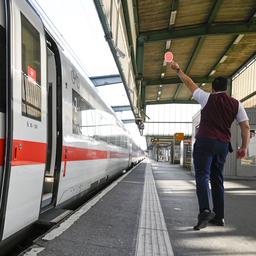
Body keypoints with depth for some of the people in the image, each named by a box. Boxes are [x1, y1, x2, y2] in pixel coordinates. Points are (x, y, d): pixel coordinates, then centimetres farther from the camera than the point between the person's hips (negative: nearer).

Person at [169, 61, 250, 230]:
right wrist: (244, 147, 11)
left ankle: (205, 210, -27)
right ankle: (219, 216, 18)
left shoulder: (207, 98, 2)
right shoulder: (236, 104, 11)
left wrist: (178, 69, 25)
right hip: (223, 144, 5)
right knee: (217, 179, 13)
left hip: (205, 141, -4)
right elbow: (246, 127, 5)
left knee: (202, 176, -8)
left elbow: (189, 83, 12)